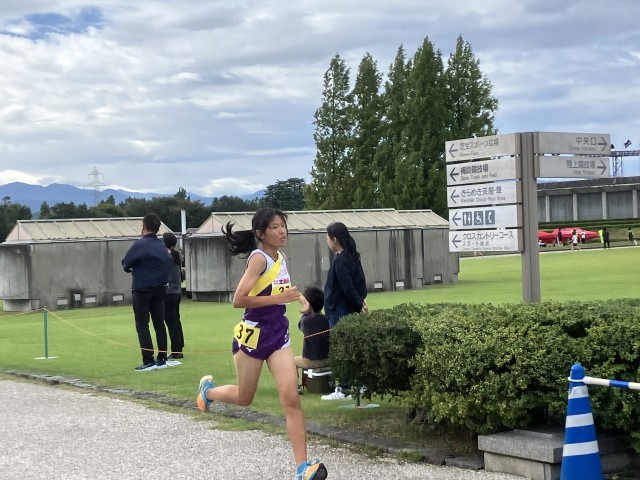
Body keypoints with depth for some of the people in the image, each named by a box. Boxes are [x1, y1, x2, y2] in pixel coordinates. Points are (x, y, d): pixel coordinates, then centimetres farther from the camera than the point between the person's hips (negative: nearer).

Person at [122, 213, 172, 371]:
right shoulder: (162, 246, 7)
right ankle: (162, 360, 12)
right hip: (160, 289, 6)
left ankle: (148, 361, -6)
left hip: (142, 290, -6)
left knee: (142, 325, -1)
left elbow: (126, 264, -8)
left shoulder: (140, 244, -12)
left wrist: (131, 268, 11)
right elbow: (167, 265, 7)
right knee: (159, 324, 11)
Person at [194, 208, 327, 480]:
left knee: (291, 399, -8)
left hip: (278, 335, 6)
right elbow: (238, 300, -24)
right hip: (253, 334, -6)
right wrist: (278, 298, -26)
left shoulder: (280, 258, 6)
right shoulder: (259, 258, -17)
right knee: (244, 398, 15)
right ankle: (208, 389, 49)